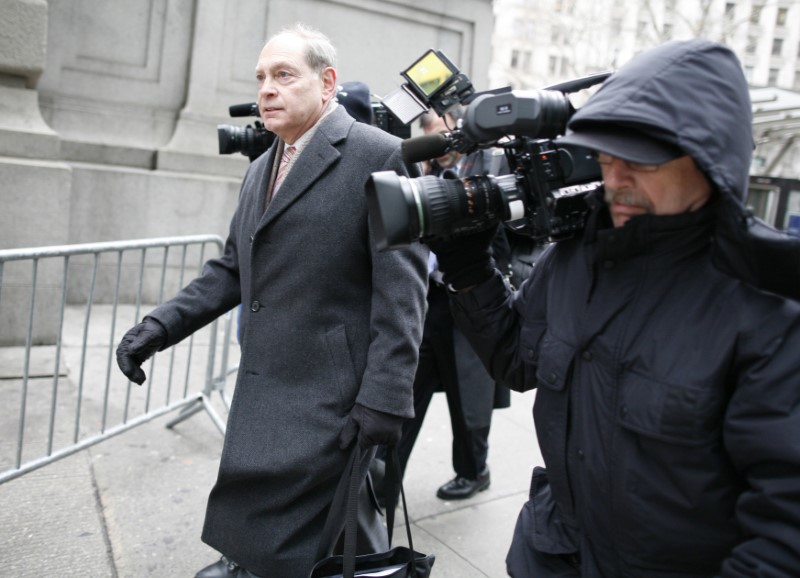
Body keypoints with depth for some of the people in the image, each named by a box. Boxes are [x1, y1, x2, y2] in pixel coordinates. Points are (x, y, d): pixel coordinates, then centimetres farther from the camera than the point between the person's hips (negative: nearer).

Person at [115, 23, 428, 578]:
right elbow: (232, 268, 17)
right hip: (260, 396, 8)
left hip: (333, 401, -7)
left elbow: (401, 288, -15)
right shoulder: (260, 169, 16)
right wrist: (161, 324, 5)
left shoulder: (378, 154, -10)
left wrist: (384, 398, -19)